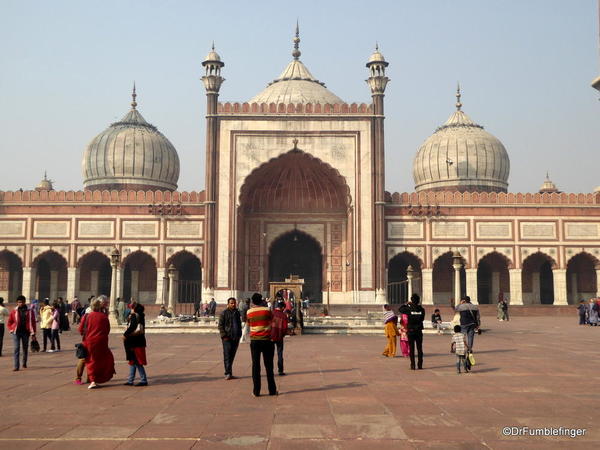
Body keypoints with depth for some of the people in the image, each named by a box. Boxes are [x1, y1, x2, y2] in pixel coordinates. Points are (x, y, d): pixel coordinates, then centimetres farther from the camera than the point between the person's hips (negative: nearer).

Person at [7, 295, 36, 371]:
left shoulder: (30, 311, 2)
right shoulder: (13, 312, 2)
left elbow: (33, 323, 2)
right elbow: (9, 323, 10)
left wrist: (33, 333, -2)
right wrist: (11, 330, -3)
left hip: (25, 332, 1)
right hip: (16, 333, -1)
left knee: (25, 348, 12)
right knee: (16, 348, -7)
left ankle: (24, 363, 32)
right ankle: (16, 367, -8)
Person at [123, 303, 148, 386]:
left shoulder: (134, 316, -15)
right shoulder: (141, 316, 12)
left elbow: (132, 328, -23)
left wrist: (125, 335, -12)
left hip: (136, 342, -10)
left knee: (137, 362, -5)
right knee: (132, 361, 15)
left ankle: (143, 380, -1)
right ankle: (130, 380, 21)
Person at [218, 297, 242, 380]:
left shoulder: (237, 312, 15)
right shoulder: (224, 313, -2)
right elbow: (220, 325, -4)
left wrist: (239, 335, 16)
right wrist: (224, 336, -12)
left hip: (235, 338, 5)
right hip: (227, 338, -5)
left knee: (232, 355, 8)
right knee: (227, 355, -9)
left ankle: (229, 373, 16)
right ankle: (228, 373, -12)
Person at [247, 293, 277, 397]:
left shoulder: (249, 312, -1)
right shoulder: (267, 310, -6)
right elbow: (271, 319, 11)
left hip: (254, 340, 1)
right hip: (267, 340, -1)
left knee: (256, 365, 5)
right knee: (269, 366, 7)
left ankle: (256, 391, 3)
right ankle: (272, 390, 10)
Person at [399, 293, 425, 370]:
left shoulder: (409, 309, -11)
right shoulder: (421, 309, -4)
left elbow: (400, 309, 6)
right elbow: (422, 318, 11)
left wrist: (407, 304, 17)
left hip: (410, 331, -2)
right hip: (419, 331, 2)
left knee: (411, 349, 2)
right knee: (419, 348, 8)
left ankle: (412, 365, 0)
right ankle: (420, 365, 9)